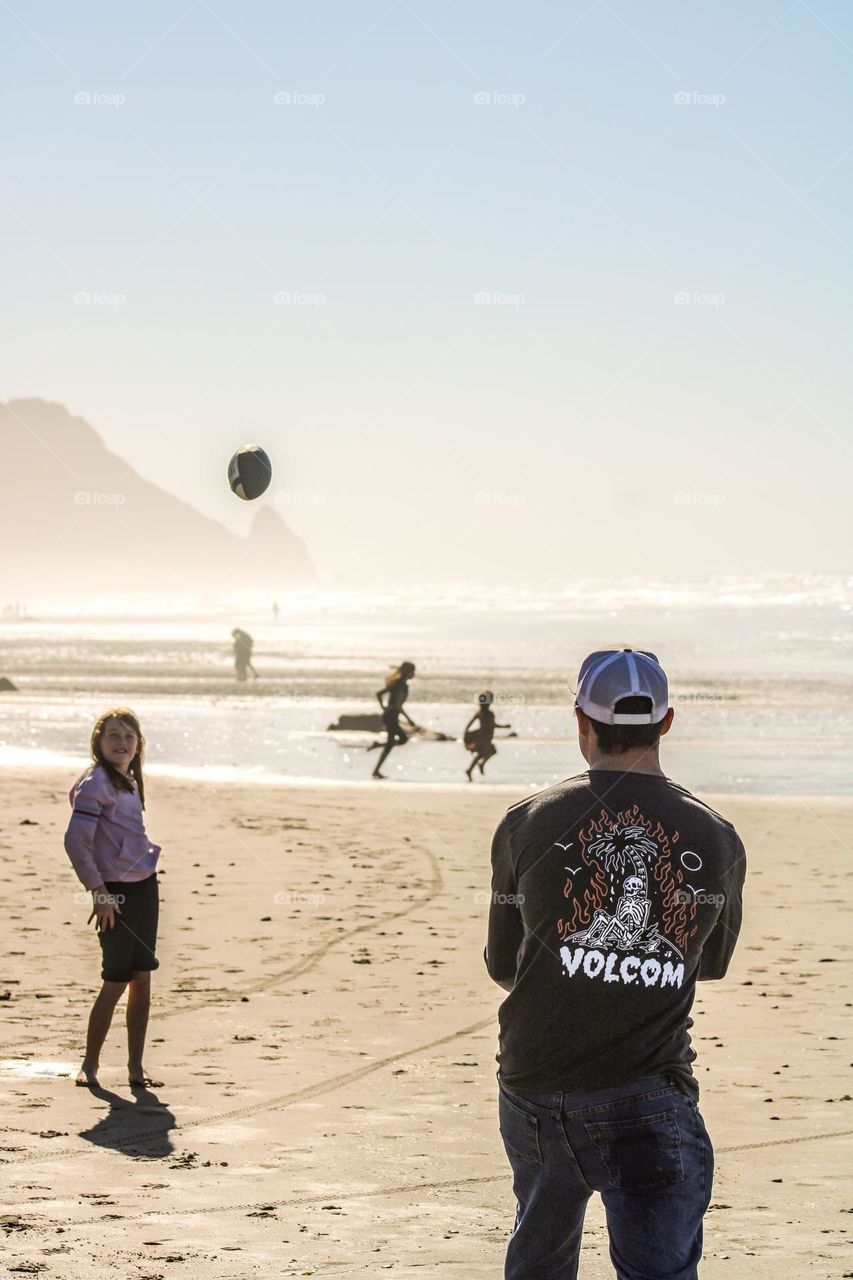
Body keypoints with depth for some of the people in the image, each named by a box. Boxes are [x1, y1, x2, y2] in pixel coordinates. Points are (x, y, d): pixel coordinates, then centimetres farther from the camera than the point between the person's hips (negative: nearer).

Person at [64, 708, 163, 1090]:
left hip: (144, 886, 8)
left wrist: (147, 883, 15)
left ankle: (136, 1067, 13)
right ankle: (89, 1066, 6)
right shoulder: (95, 783, -13)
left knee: (142, 979, 7)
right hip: (116, 891, -8)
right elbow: (75, 842, -19)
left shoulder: (129, 782, 14)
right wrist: (99, 891, -18)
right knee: (116, 982, -5)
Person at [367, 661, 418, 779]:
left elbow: (378, 694, 15)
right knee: (389, 745, -1)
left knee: (403, 738, 18)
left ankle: (378, 744, 9)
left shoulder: (395, 684, 11)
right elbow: (398, 705, -23)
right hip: (392, 717, -9)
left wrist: (383, 708, 18)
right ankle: (376, 771, 0)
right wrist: (409, 720, -20)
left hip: (386, 714, 9)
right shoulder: (403, 686, -16)